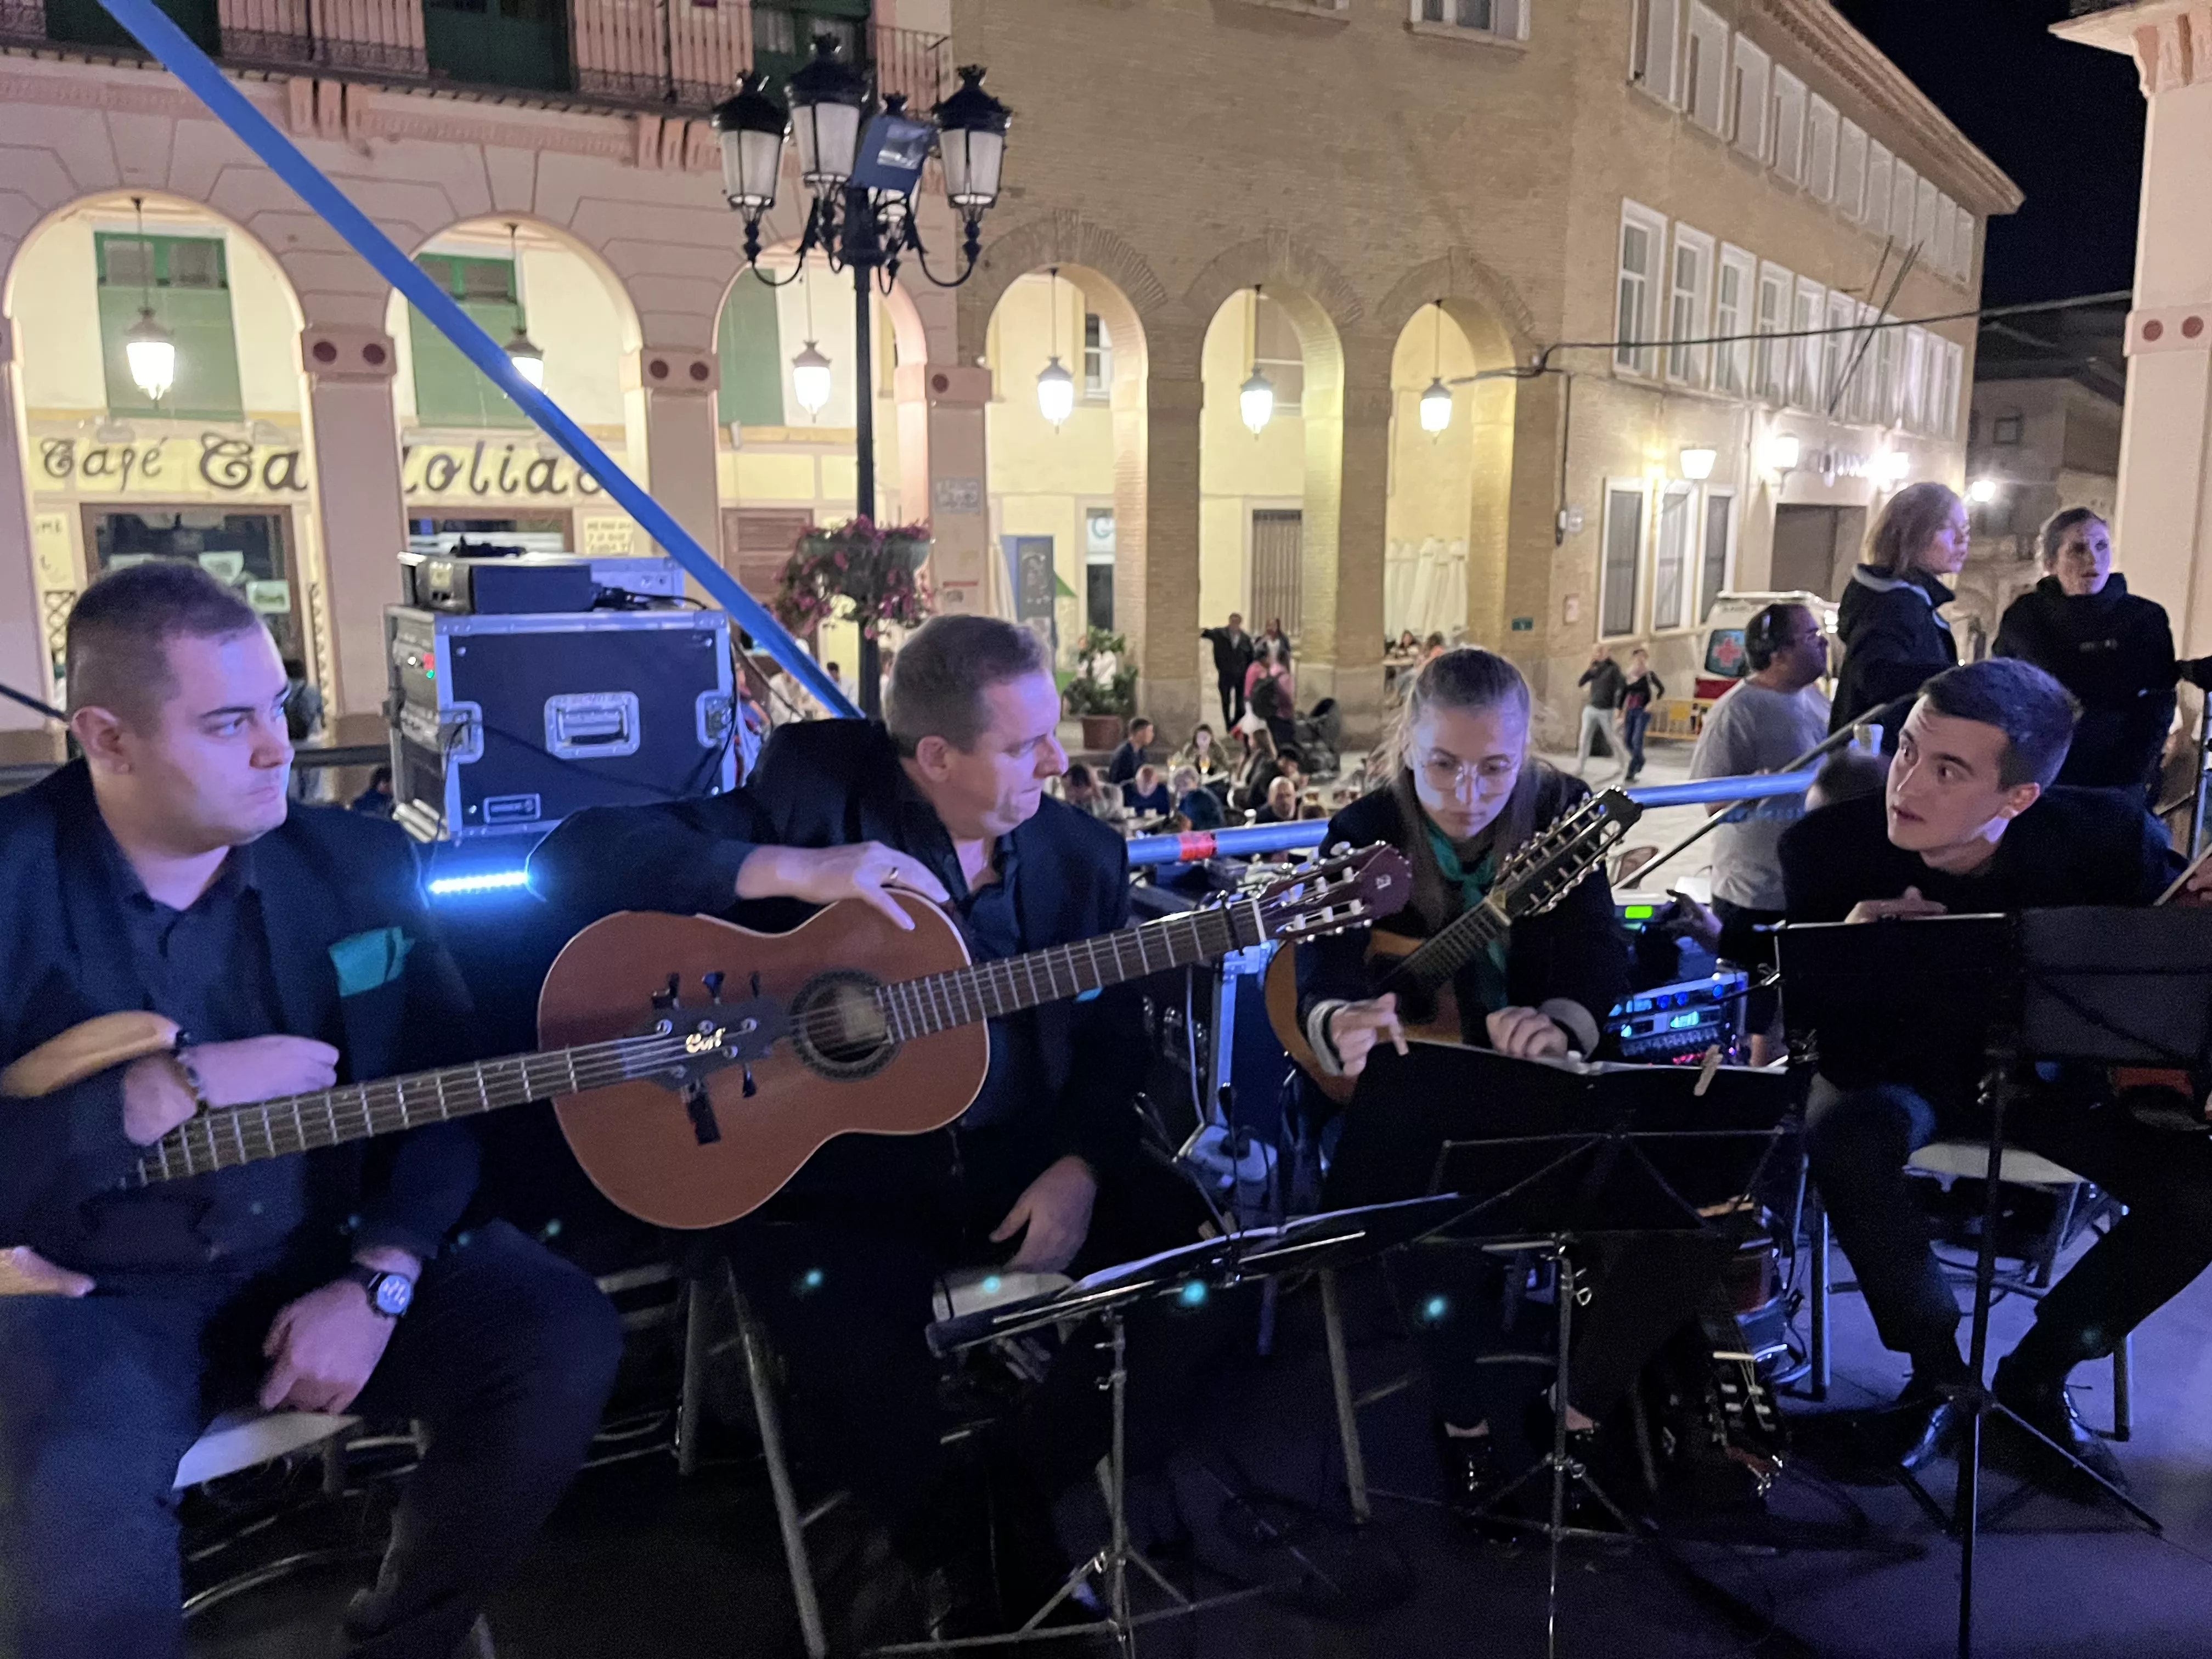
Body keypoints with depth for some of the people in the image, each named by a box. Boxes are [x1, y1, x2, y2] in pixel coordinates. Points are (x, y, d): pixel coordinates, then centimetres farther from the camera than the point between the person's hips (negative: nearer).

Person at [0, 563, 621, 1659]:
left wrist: (379, 1280, -13)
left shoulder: (357, 861, -1)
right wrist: (168, 1095, -23)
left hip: (324, 1255, 3)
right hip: (90, 1293, -3)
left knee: (561, 1342, -15)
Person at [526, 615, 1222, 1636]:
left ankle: (1024, 1496, 15)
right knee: (858, 1362, -29)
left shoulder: (1081, 852, 4)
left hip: (1027, 1167, 4)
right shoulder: (816, 784, -9)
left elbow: (1112, 1039, 6)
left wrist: (1079, 1168, -13)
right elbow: (573, 856, -16)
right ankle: (947, 1549, 9)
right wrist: (796, 870, -26)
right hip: (831, 1179, -3)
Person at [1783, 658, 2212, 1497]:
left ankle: (2037, 1373, 6)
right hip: (1901, 1068, -2)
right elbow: (1840, 1058, -22)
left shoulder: (2110, 837, -22)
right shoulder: (1828, 847, -25)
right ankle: (1936, 1368, -4)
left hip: (2053, 1070, 2)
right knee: (1846, 1137, -34)